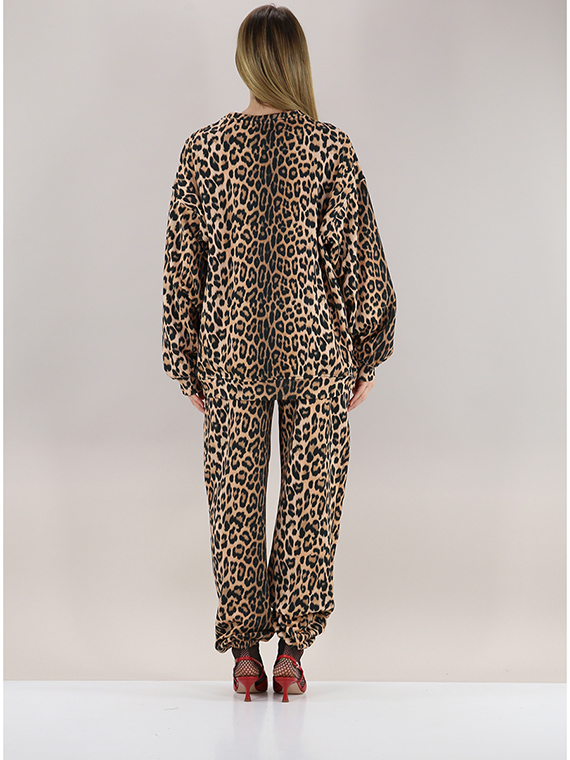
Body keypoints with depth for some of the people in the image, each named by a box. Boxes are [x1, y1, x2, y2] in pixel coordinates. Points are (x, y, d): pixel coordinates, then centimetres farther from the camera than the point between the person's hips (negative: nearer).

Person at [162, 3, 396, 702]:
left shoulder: (204, 148, -3)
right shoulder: (332, 148, -5)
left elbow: (182, 265, 0)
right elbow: (361, 259, -3)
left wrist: (187, 366, 9)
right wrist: (365, 358, 7)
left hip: (232, 352, 1)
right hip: (317, 352, -1)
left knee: (235, 501, 10)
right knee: (311, 500, 9)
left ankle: (244, 655, 16)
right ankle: (292, 653, 13)